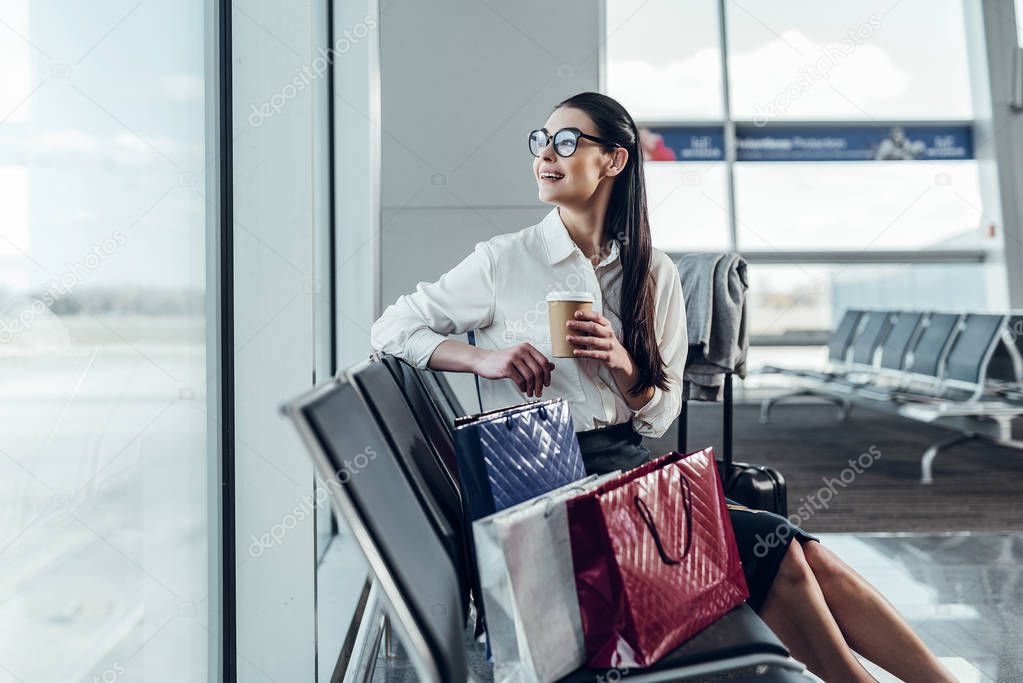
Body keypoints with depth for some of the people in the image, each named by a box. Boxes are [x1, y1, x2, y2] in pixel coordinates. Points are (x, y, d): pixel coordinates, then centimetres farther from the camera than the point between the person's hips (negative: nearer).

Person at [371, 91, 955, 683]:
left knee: (809, 558, -16)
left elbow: (660, 416, 9)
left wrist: (620, 363, -13)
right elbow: (393, 328, 2)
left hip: (633, 466, 4)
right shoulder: (504, 261, -1)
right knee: (776, 549, -17)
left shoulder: (654, 273, 8)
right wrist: (486, 357, -14)